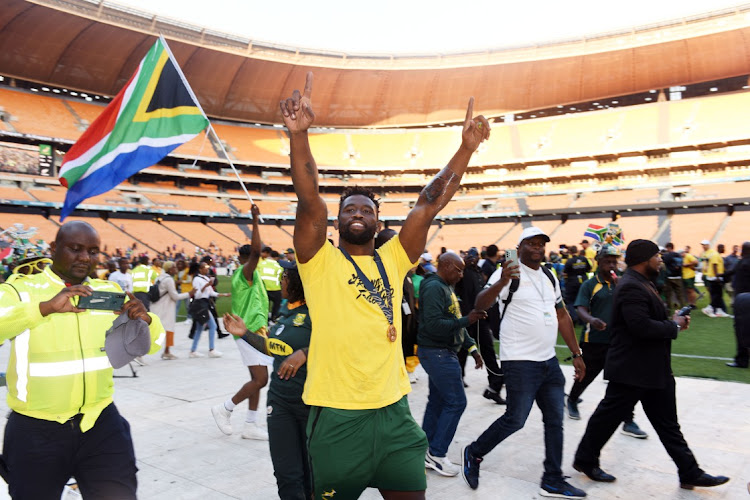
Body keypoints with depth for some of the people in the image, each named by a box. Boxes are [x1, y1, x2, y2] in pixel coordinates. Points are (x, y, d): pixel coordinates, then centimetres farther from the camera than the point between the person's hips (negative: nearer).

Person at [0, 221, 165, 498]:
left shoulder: (109, 291, 5)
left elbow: (151, 344, 5)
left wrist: (144, 319, -16)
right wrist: (46, 307, -36)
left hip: (101, 424, 2)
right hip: (35, 431, -2)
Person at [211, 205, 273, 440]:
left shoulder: (242, 274, 17)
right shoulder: (247, 272, -12)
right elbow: (256, 251, -31)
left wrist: (262, 327, 30)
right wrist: (255, 220, -32)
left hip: (251, 331, 10)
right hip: (250, 332, -10)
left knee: (257, 379, 10)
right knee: (261, 379, -10)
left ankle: (250, 425, 14)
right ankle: (224, 409, 5)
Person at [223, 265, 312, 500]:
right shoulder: (285, 309, 8)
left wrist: (304, 352, -34)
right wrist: (245, 333, 11)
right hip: (280, 399, 7)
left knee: (314, 473, 10)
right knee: (286, 475, 11)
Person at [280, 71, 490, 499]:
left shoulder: (393, 260, 5)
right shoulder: (321, 261, -3)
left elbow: (429, 205, -2)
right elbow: (310, 201, -18)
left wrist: (467, 148, -6)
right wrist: (299, 134, -30)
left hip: (394, 410, 3)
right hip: (337, 415, -3)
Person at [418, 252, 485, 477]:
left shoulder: (446, 288, 15)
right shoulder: (434, 287, -17)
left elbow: (455, 323, 20)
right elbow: (433, 325, -26)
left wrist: (471, 347, 16)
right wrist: (467, 320, -26)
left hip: (444, 353, 10)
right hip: (437, 353, -10)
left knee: (437, 402, 13)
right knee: (456, 402, -6)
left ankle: (427, 453, 23)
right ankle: (436, 453, 5)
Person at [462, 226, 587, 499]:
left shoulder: (549, 277, 12)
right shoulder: (509, 273, -10)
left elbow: (562, 316, 18)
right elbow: (480, 305, -23)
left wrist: (576, 354, 15)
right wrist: (502, 282, -40)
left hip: (549, 361, 8)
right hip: (520, 362, -7)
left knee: (555, 420, 11)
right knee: (515, 420, -4)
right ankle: (473, 453, 20)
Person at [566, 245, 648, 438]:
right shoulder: (589, 285, -5)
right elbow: (581, 309, -15)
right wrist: (591, 319, -36)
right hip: (594, 341, -3)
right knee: (586, 376, 14)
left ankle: (628, 422, 9)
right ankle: (572, 401, 41)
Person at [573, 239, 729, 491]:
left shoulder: (642, 283, 13)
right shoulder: (631, 287, -21)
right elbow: (641, 326, -30)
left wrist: (674, 320, 1)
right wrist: (674, 325, -15)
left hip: (653, 369, 10)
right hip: (632, 370, -10)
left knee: (668, 424, 16)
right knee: (609, 415, 5)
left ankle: (690, 473, 25)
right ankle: (585, 460, 21)